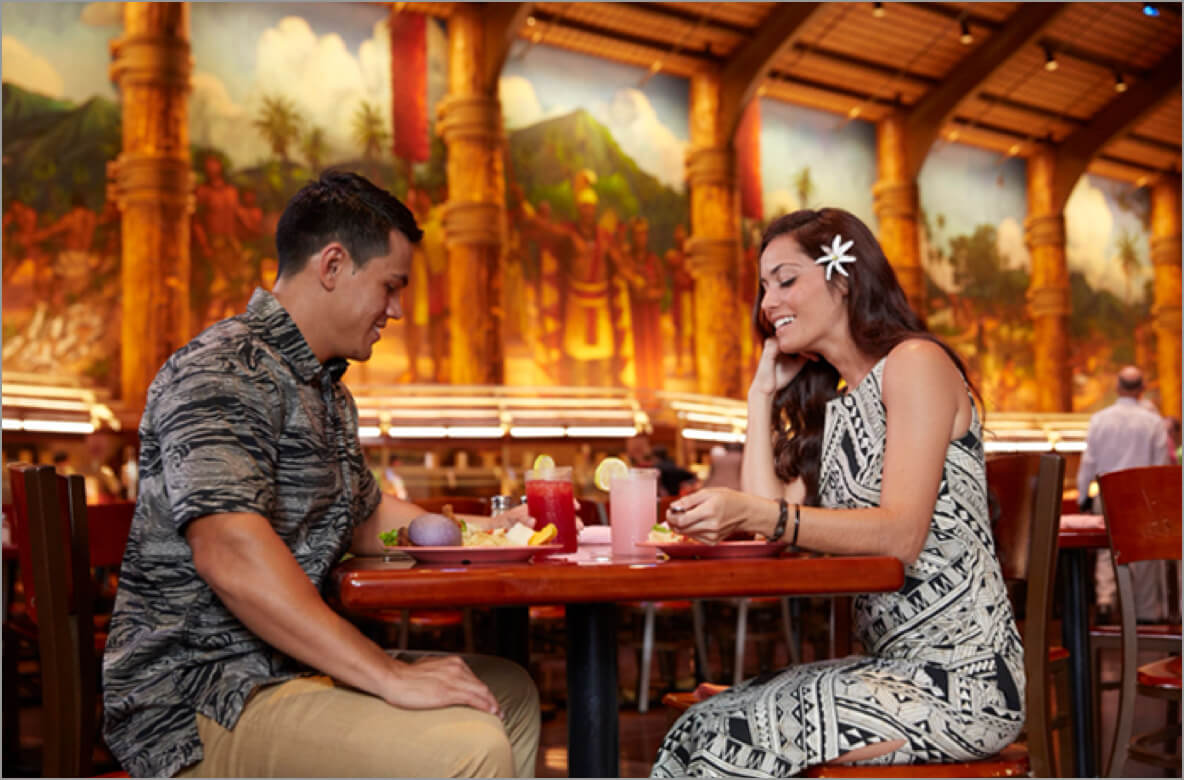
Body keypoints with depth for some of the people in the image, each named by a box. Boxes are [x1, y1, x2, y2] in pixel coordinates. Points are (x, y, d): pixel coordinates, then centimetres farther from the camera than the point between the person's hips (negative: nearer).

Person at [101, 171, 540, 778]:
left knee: (510, 693, 16)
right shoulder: (226, 370, -16)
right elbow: (230, 554, -30)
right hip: (198, 701, -11)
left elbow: (366, 520, 32)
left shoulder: (327, 389, 18)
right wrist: (391, 675, -32)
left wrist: (491, 529, 24)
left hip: (286, 663, 11)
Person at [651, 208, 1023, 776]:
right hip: (893, 664, 7)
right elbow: (772, 522, 4)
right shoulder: (833, 405, 18)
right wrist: (764, 391, 11)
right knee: (700, 728, -7)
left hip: (959, 671, -7)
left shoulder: (915, 363, -8)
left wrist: (758, 514, -31)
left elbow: (902, 533, -20)